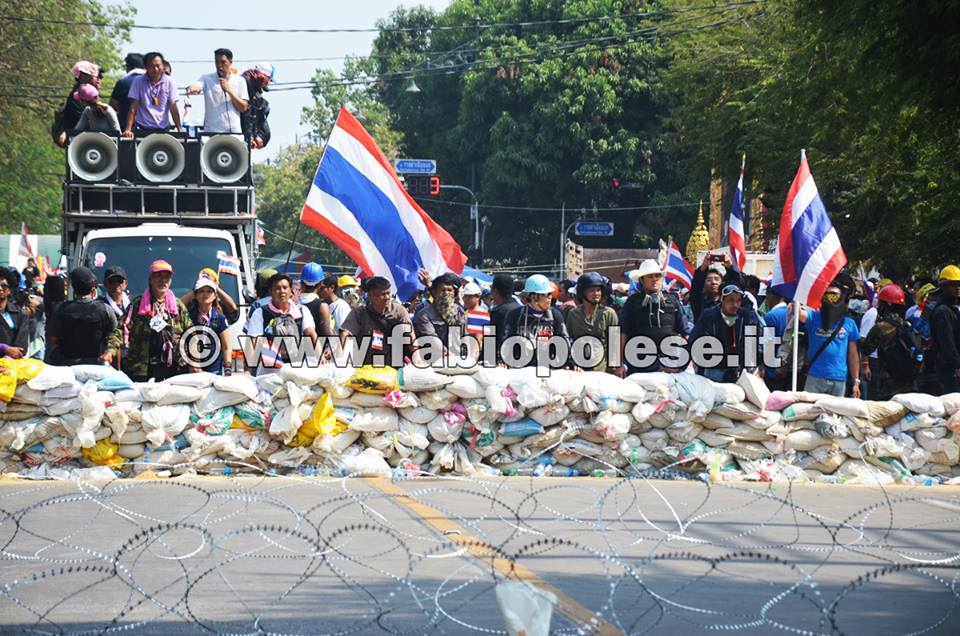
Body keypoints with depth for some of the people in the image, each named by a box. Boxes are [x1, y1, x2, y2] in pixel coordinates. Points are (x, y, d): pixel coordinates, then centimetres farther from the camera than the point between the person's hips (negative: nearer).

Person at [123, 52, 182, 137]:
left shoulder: (169, 82, 2)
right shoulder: (138, 81, -1)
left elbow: (173, 108, 0)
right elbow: (133, 108, -3)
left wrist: (180, 129, -9)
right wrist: (128, 129, -12)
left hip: (163, 130, 1)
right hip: (143, 130, -1)